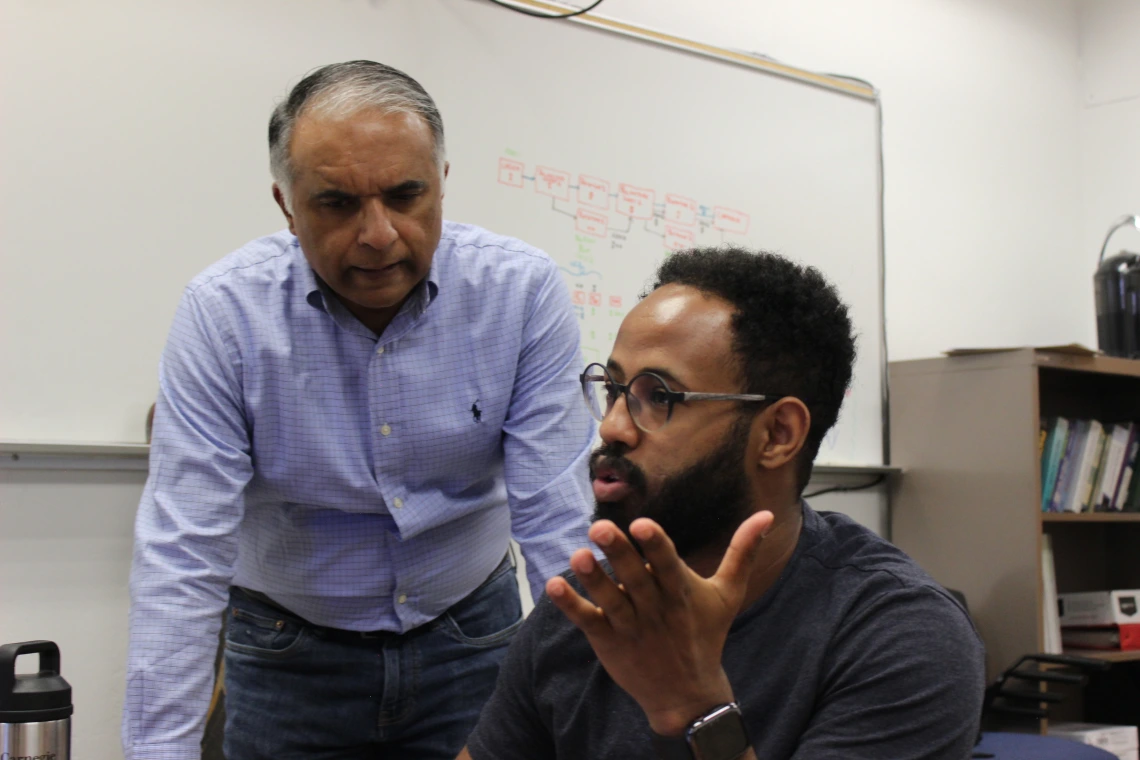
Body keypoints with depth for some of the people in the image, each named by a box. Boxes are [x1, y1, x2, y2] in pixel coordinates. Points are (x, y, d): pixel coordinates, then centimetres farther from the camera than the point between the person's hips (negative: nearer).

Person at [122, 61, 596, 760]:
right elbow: (184, 558, -21)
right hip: (289, 655, 0)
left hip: (471, 636, 1)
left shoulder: (522, 291, -17)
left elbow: (558, 520, -17)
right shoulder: (224, 313, -18)